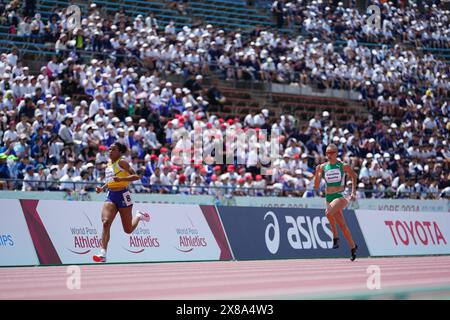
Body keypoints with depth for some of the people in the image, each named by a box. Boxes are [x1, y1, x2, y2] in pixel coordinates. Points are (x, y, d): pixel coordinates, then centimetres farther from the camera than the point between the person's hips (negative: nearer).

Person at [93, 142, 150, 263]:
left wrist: (121, 178, -30)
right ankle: (103, 254, -22)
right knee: (106, 223, -18)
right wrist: (102, 188, 10)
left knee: (128, 230, 6)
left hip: (122, 195, -5)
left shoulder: (122, 162, -8)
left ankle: (139, 216, 39)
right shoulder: (109, 163, 13)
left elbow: (136, 176, -17)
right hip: (111, 195, 6)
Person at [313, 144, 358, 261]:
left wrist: (353, 192, 8)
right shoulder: (323, 167, 4)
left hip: (340, 196, -4)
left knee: (329, 212, -33)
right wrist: (317, 172, -12)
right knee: (342, 225, 9)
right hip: (329, 197, 4)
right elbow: (316, 186, 2)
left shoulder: (343, 166, -3)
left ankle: (335, 237, -15)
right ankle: (353, 247, 23)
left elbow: (353, 176, 15)